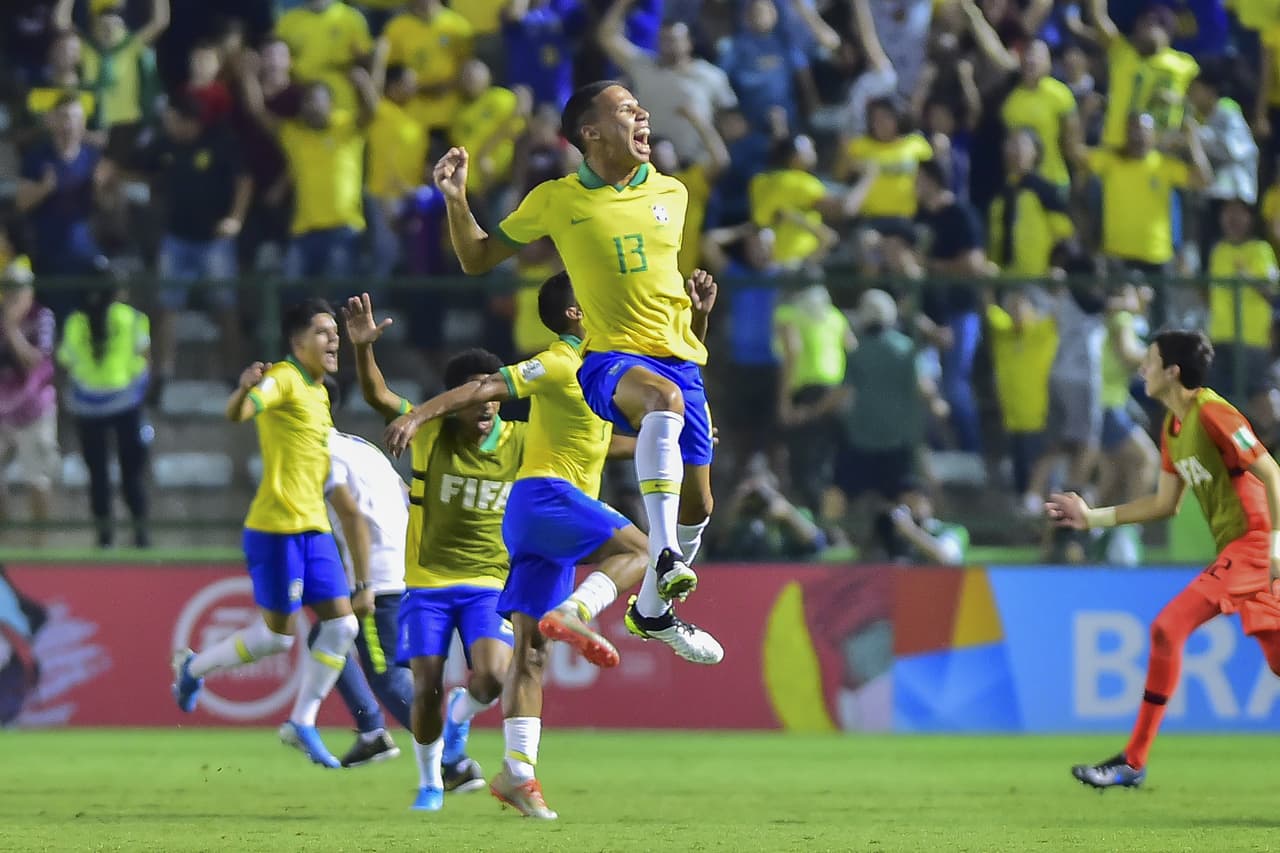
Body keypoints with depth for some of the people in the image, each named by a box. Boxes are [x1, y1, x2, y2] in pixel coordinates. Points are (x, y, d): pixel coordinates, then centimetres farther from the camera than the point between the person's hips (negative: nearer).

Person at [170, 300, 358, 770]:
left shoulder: (318, 391, 16)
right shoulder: (283, 379, -11)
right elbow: (237, 413, -30)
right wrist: (244, 388, -51)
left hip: (313, 526, 9)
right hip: (277, 527, -9)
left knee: (341, 624, 1)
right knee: (279, 634, -3)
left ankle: (303, 722, 12)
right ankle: (194, 667, 20)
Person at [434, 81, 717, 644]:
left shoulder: (671, 193, 11)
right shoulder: (555, 200, 2)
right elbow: (477, 259, 12)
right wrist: (456, 199, -1)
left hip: (678, 358, 5)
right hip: (609, 359, -5)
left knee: (697, 504, 3)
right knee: (663, 399, -39)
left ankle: (651, 607, 29)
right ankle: (664, 556, -47)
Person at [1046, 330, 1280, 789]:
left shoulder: (1211, 414, -14)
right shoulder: (1172, 426, 15)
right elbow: (1165, 503, 21)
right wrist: (1092, 517, 19)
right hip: (1234, 549, 10)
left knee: (1168, 628, -14)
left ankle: (1133, 762, -11)